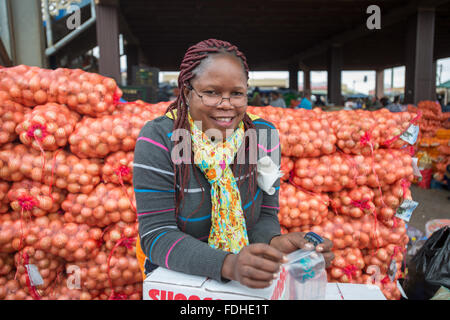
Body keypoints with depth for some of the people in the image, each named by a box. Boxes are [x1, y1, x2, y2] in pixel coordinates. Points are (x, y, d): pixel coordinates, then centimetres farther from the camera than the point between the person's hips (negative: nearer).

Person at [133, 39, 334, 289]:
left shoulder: (264, 135, -7)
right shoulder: (157, 139, -16)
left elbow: (265, 215, -2)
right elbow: (157, 235, -18)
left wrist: (274, 242, -24)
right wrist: (229, 264, -33)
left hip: (244, 272, 3)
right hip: (175, 267, -2)